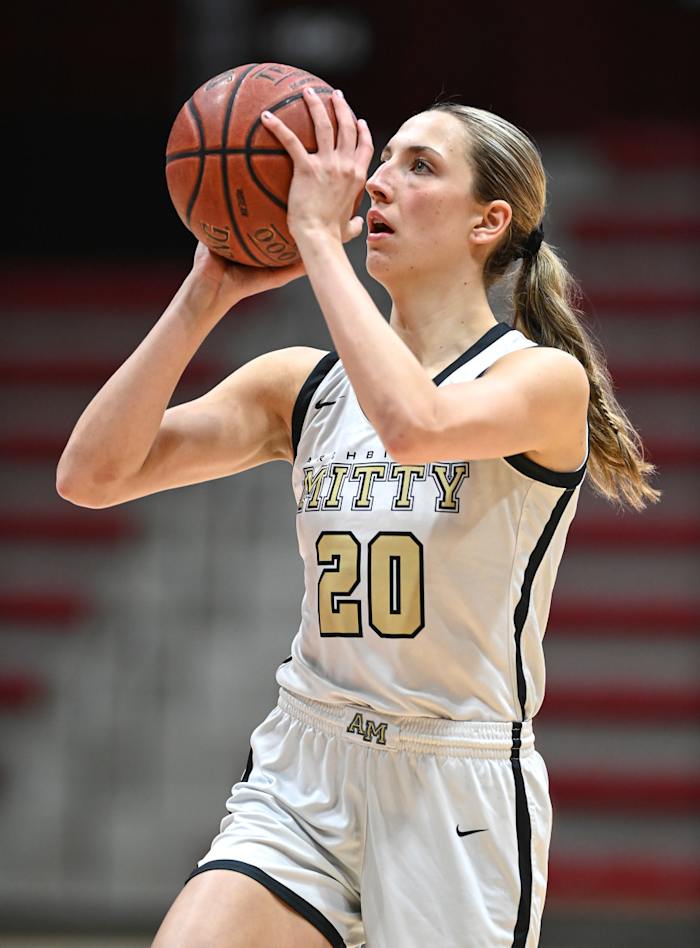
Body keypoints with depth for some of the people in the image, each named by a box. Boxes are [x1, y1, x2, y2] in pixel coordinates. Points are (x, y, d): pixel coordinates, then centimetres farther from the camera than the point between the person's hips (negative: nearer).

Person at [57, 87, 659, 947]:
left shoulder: (546, 377, -7)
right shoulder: (302, 384, 8)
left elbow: (412, 424, -30)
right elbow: (92, 474, -2)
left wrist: (318, 235, -22)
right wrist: (208, 293, -7)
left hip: (459, 796, -4)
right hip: (298, 781, 4)